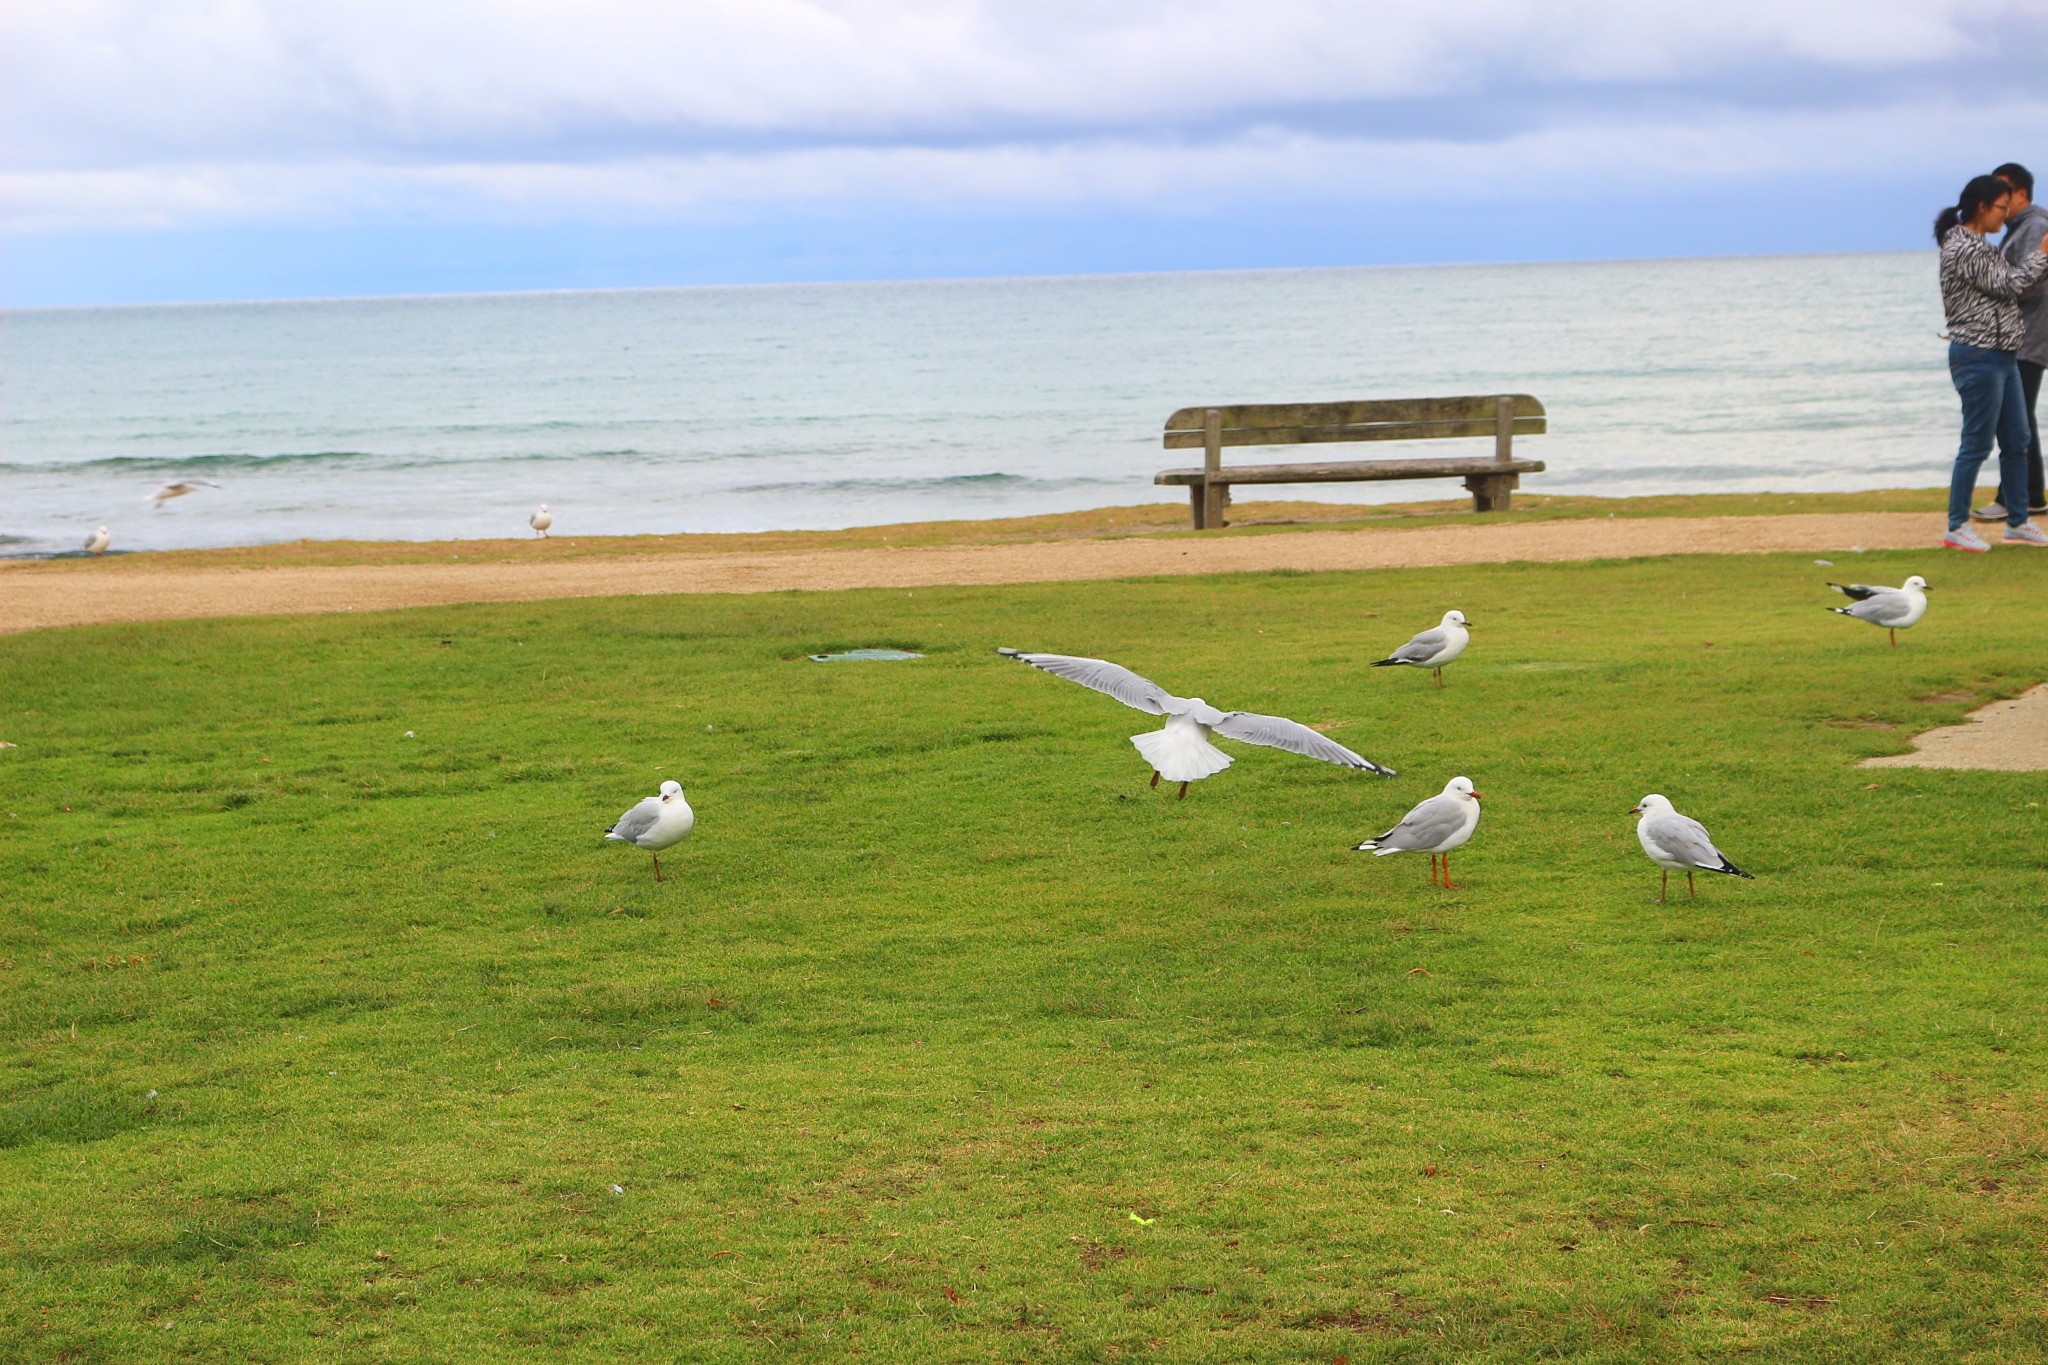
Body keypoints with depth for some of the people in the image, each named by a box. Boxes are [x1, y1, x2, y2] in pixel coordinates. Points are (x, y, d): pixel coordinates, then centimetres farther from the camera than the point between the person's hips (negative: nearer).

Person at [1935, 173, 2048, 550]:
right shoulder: (1963, 249, -16)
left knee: (2015, 442, 12)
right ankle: (1957, 528, 2)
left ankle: (2017, 522, 20)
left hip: (2001, 356, 10)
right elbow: (2008, 285, -15)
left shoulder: (1980, 246, 15)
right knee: (1977, 445, -5)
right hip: (1978, 357, -10)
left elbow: (2011, 282, 18)